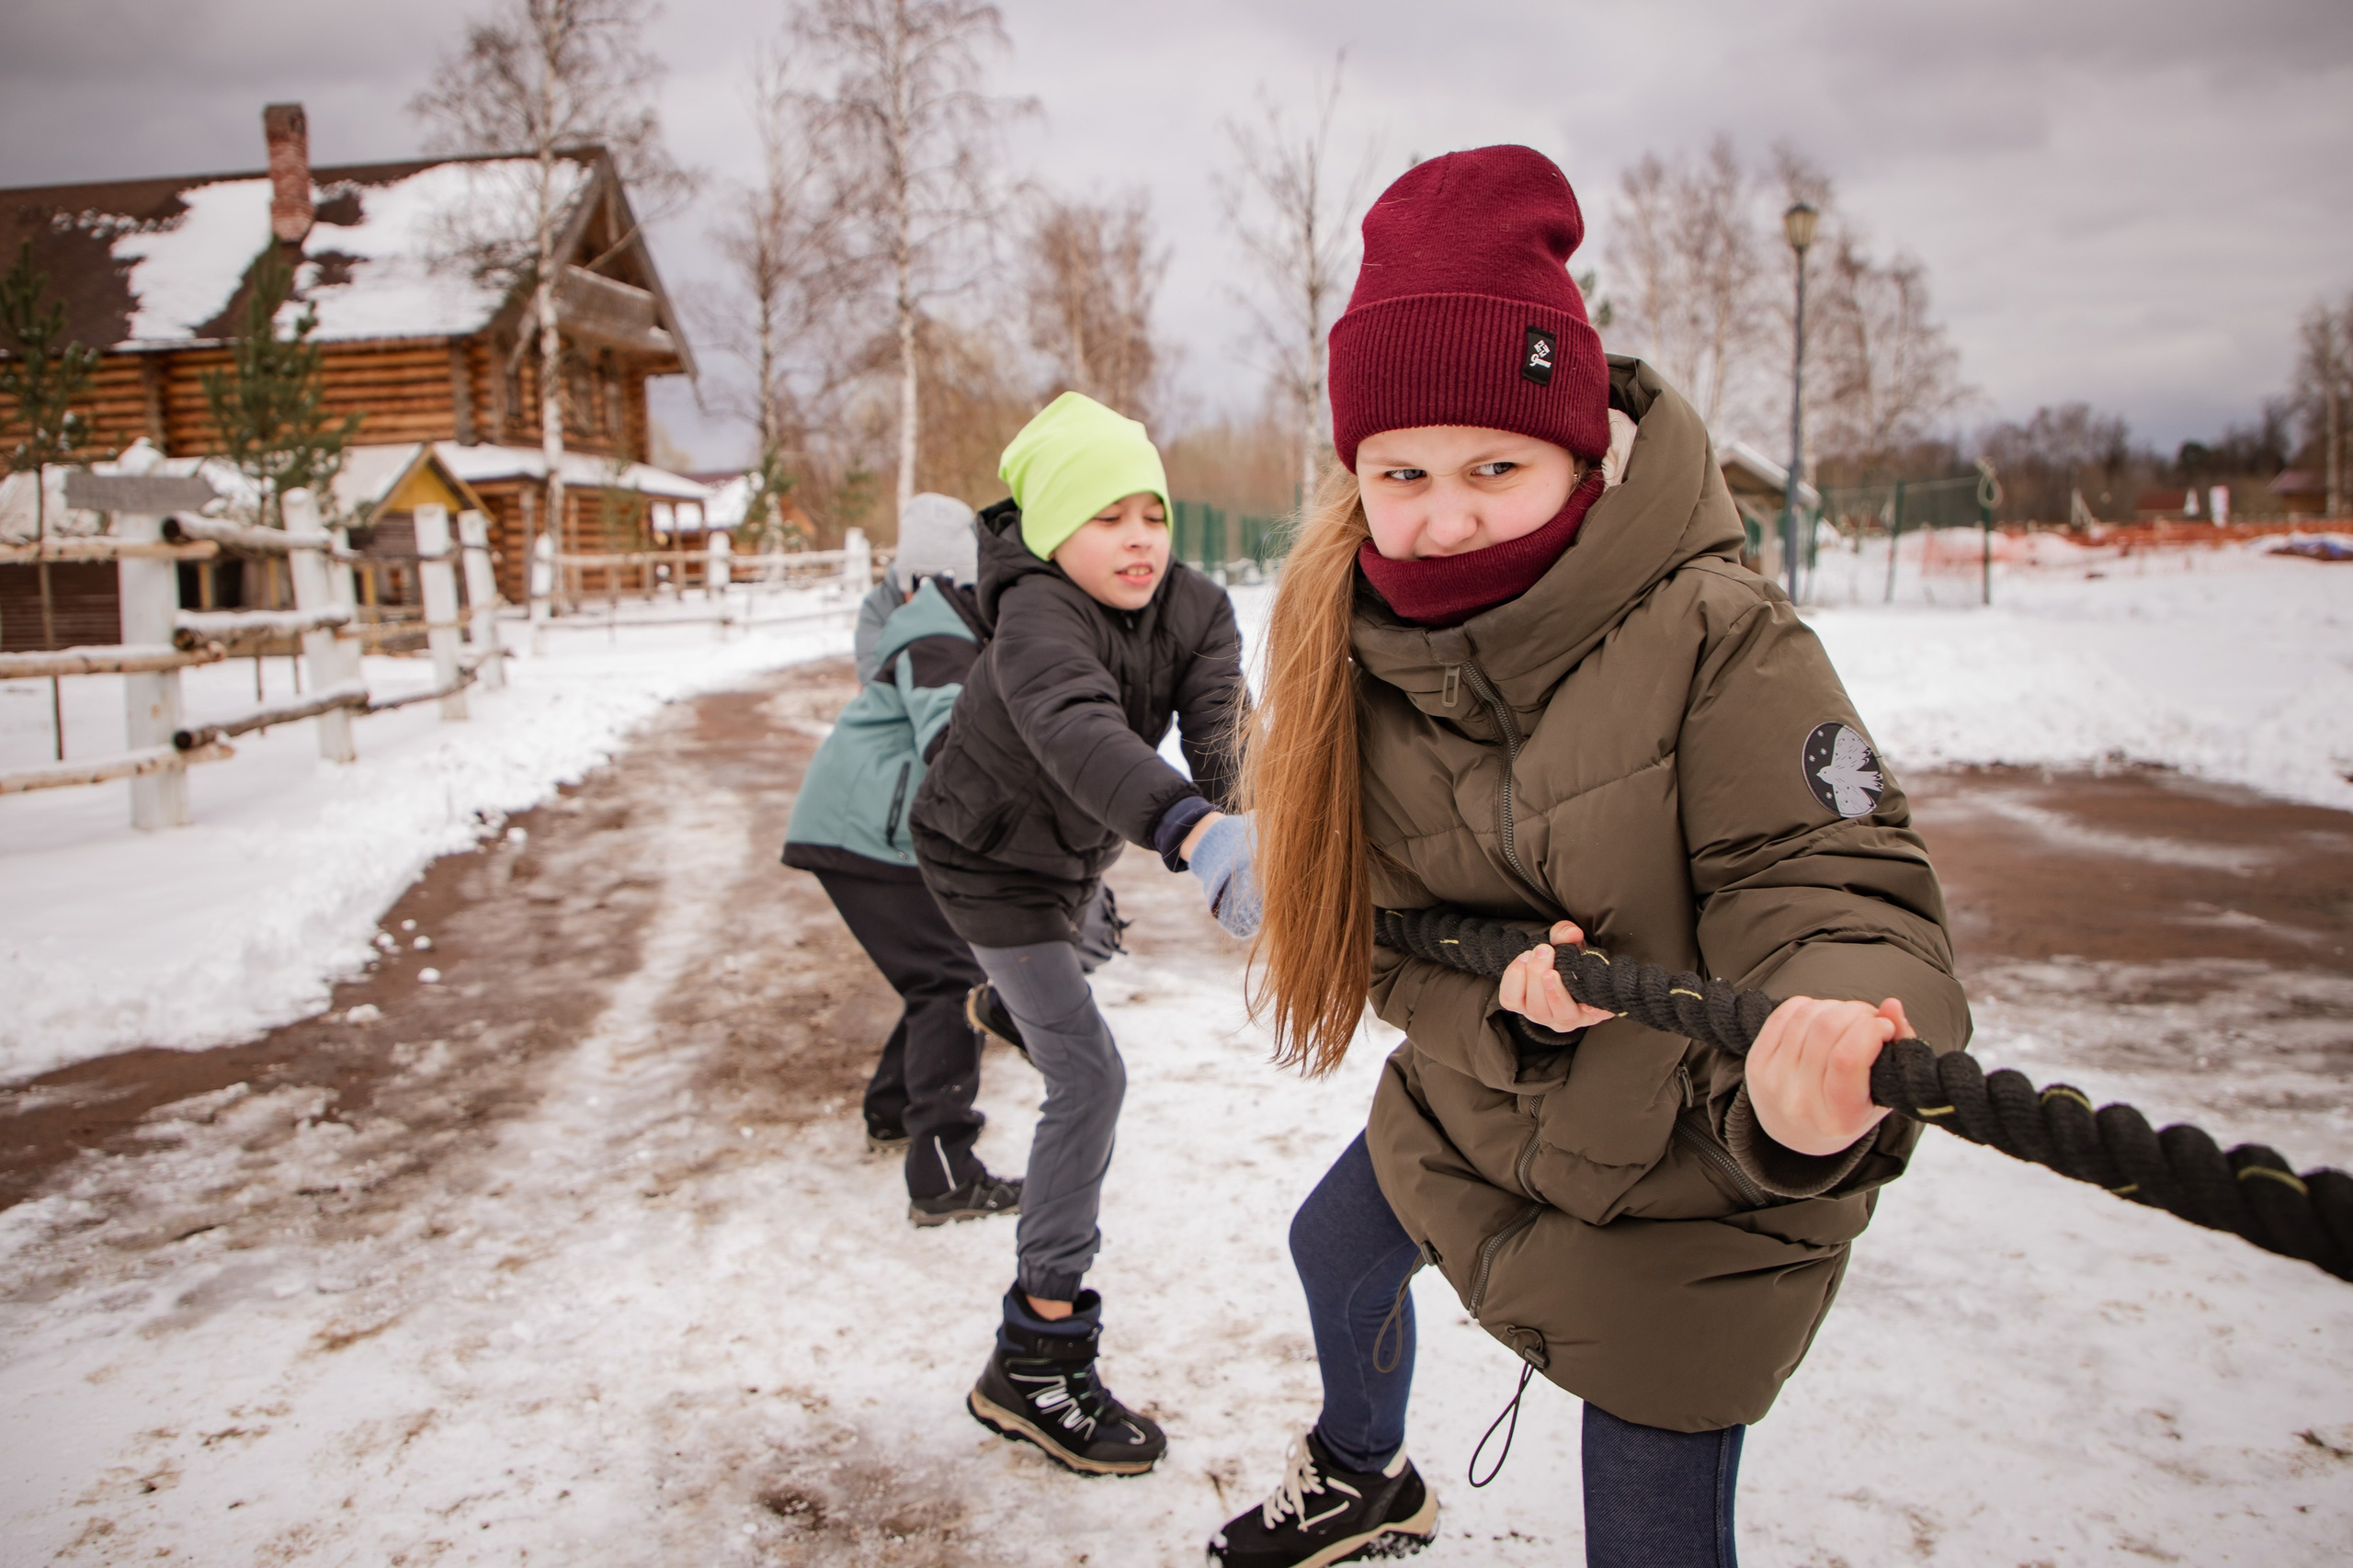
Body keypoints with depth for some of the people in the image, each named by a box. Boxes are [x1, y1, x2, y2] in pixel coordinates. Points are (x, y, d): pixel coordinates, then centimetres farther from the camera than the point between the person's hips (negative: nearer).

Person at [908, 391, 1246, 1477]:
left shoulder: (1188, 606, -17)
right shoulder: (1038, 616, -37)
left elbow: (1218, 711, -33)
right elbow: (1080, 731, -58)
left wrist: (1241, 799, -56)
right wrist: (1189, 826, -75)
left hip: (1078, 845, 8)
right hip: (991, 858, -8)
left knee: (1070, 970, 39)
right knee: (1088, 1075, -17)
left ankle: (1011, 996, 80)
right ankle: (1035, 1360, -9)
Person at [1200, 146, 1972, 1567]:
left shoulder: (1719, 638, -29)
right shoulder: (1358, 648, -12)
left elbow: (1835, 888, -32)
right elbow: (1382, 932, -8)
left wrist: (1816, 1073, -54)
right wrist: (1502, 1002, -30)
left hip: (1684, 1199, -6)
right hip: (1473, 1113, 7)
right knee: (1338, 1247, 32)